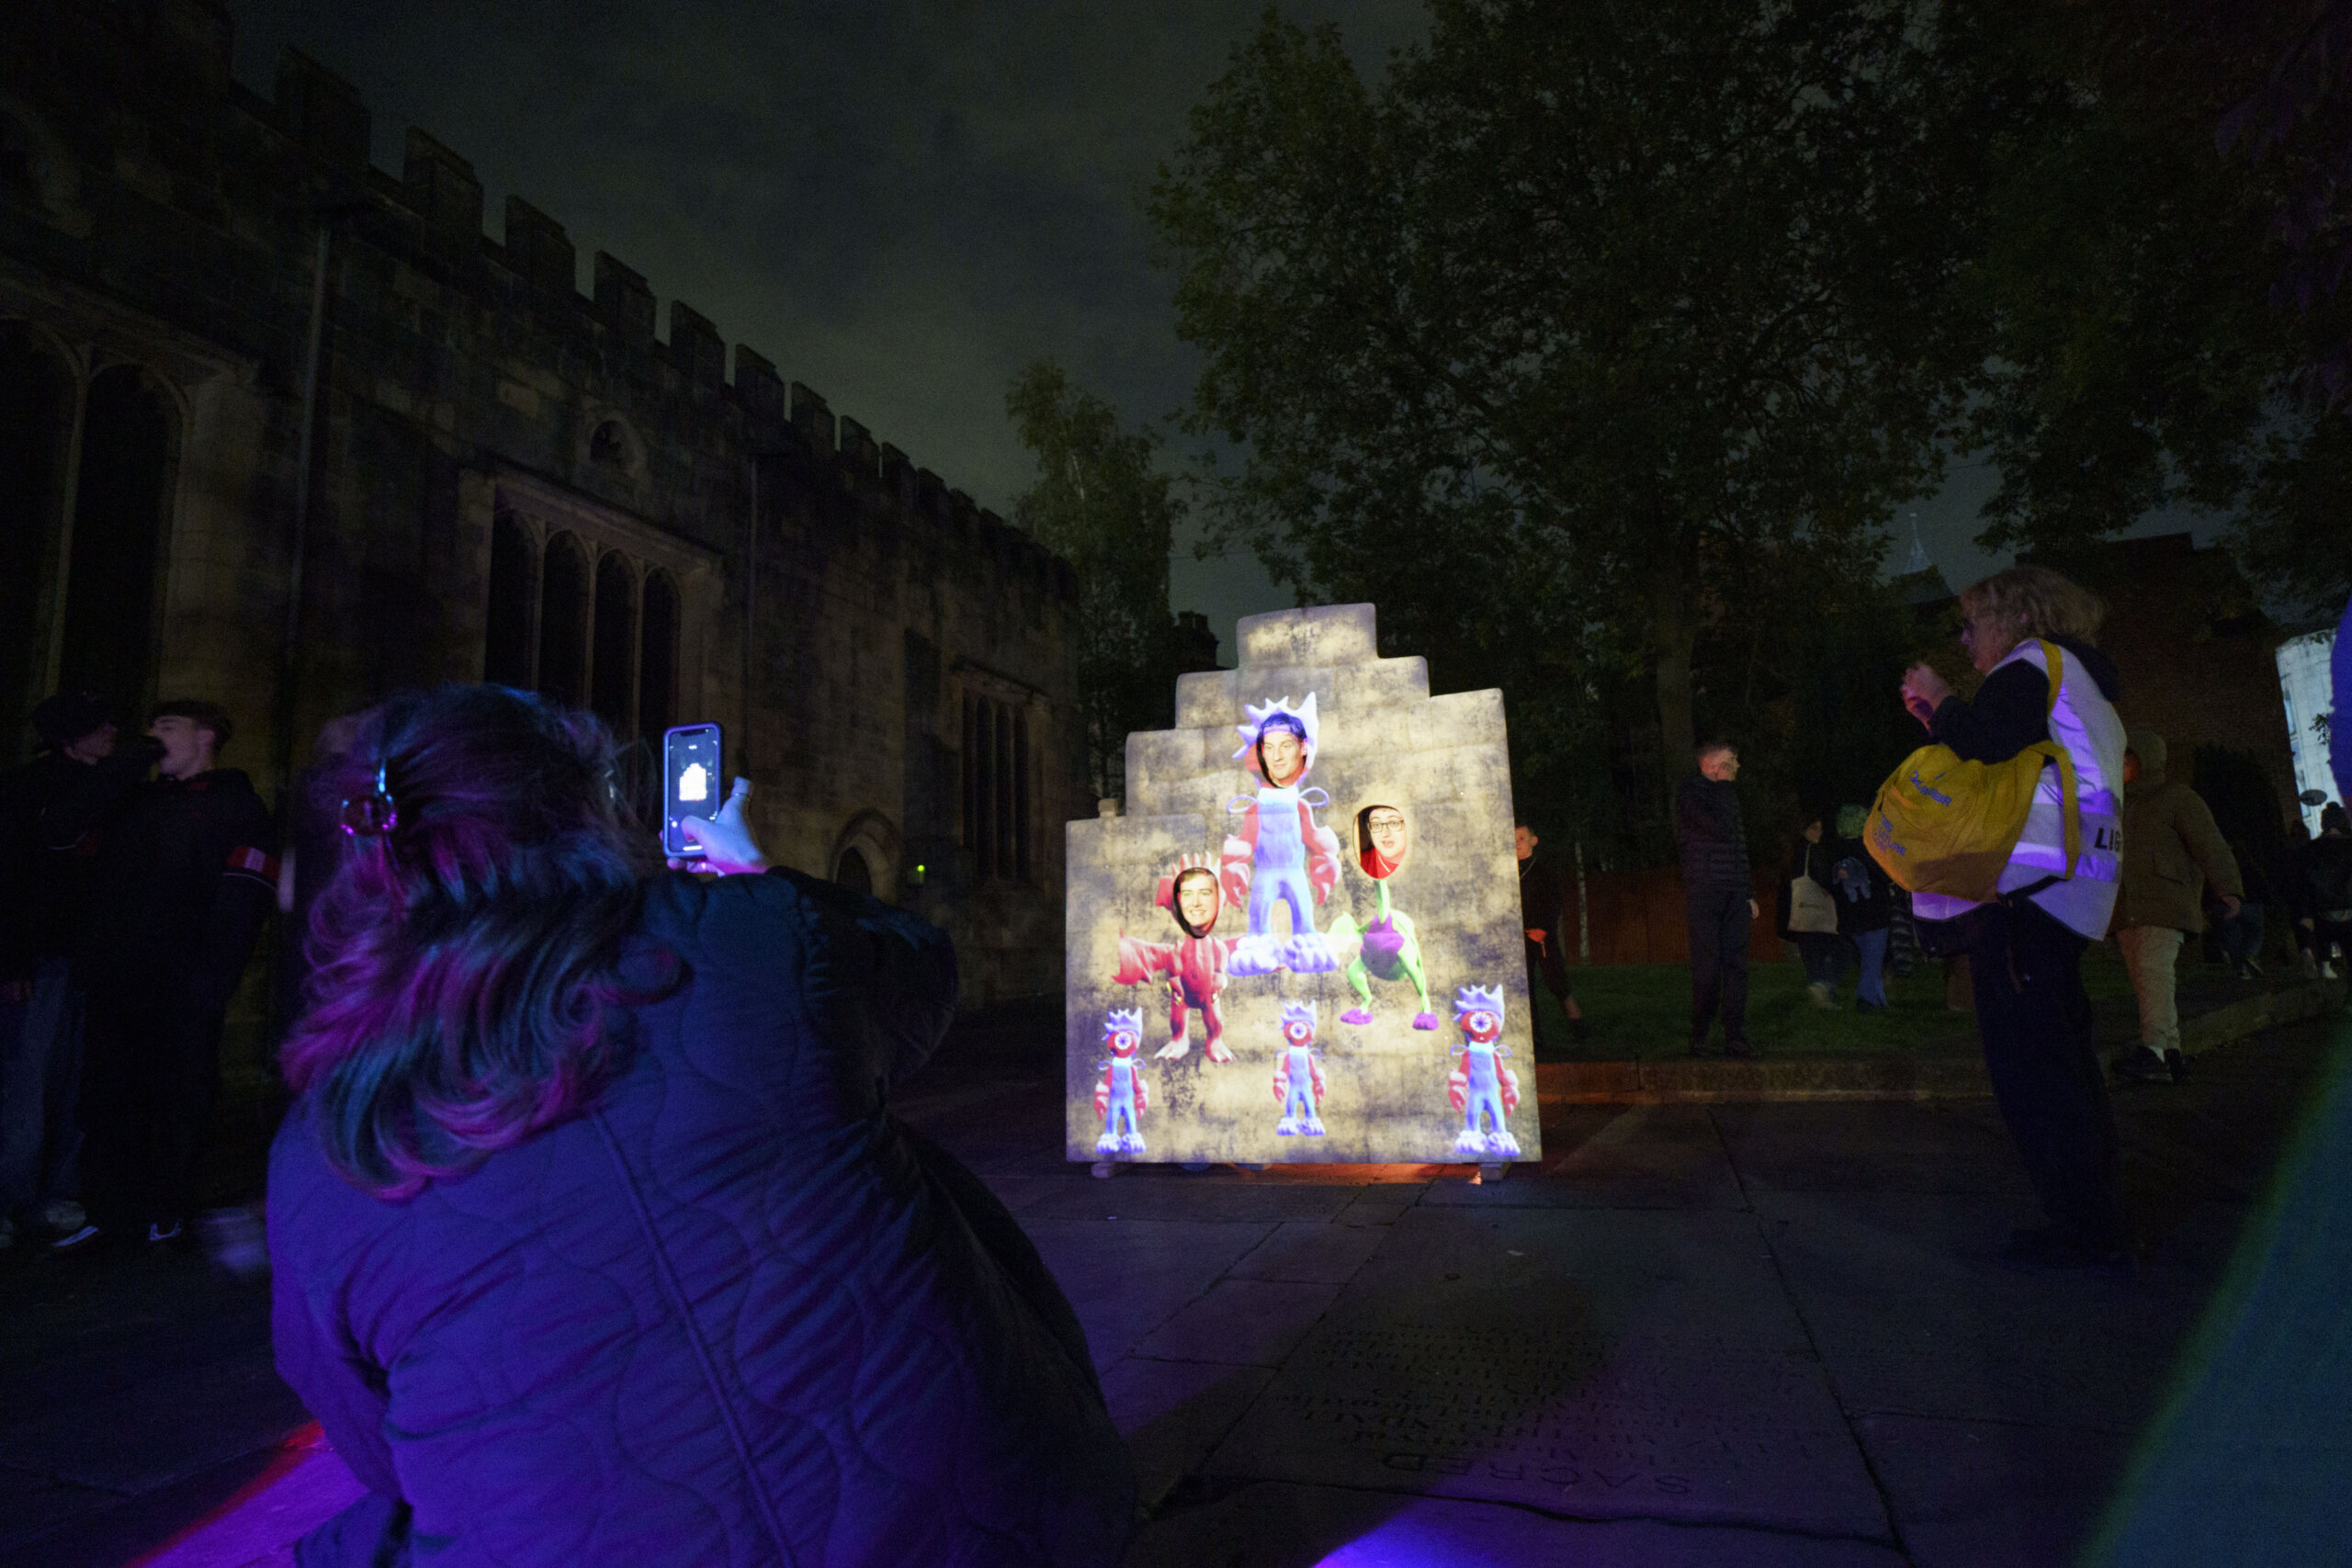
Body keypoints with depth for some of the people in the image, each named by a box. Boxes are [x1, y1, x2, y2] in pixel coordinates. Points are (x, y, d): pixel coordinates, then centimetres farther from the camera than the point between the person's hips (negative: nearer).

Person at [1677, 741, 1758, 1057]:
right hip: (1704, 892, -7)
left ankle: (1735, 1038, 7)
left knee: (1736, 966, 2)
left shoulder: (1727, 794, 21)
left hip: (1735, 895, 7)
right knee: (1707, 968, -6)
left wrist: (1750, 894, 20)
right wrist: (1723, 787, -7)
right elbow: (1722, 829, -19)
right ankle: (1698, 1039, 3)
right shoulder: (1688, 791, -4)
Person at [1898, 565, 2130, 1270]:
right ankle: (2096, 1221, 22)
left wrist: (1940, 700, -5)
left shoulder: (2031, 664, -3)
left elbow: (1988, 743, -22)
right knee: (2063, 1059, 15)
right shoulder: (2078, 684, 28)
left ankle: (2088, 1229, -3)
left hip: (2023, 887, -11)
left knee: (2030, 1061, -8)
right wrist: (1943, 718, 20)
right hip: (2067, 894, 11)